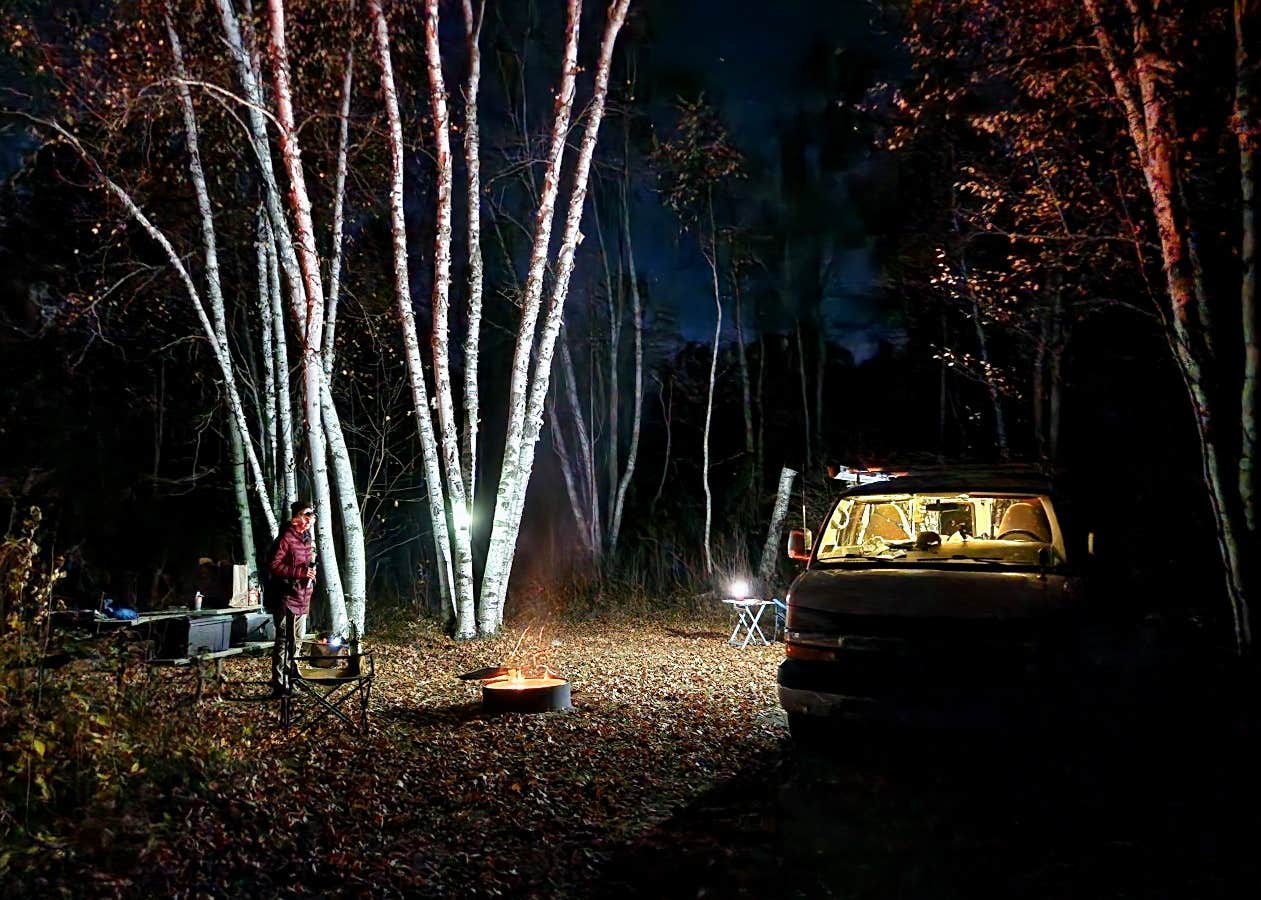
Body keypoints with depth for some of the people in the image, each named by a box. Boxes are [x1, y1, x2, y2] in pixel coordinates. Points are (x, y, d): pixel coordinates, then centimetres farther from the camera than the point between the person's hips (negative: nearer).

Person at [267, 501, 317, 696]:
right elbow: (273, 566, -20)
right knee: (283, 641, -5)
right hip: (286, 598, -9)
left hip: (302, 599, 9)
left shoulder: (307, 539, 13)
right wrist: (300, 572, -24)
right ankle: (278, 686, 1)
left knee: (296, 642, 16)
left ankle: (290, 680, 27)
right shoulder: (286, 539, -14)